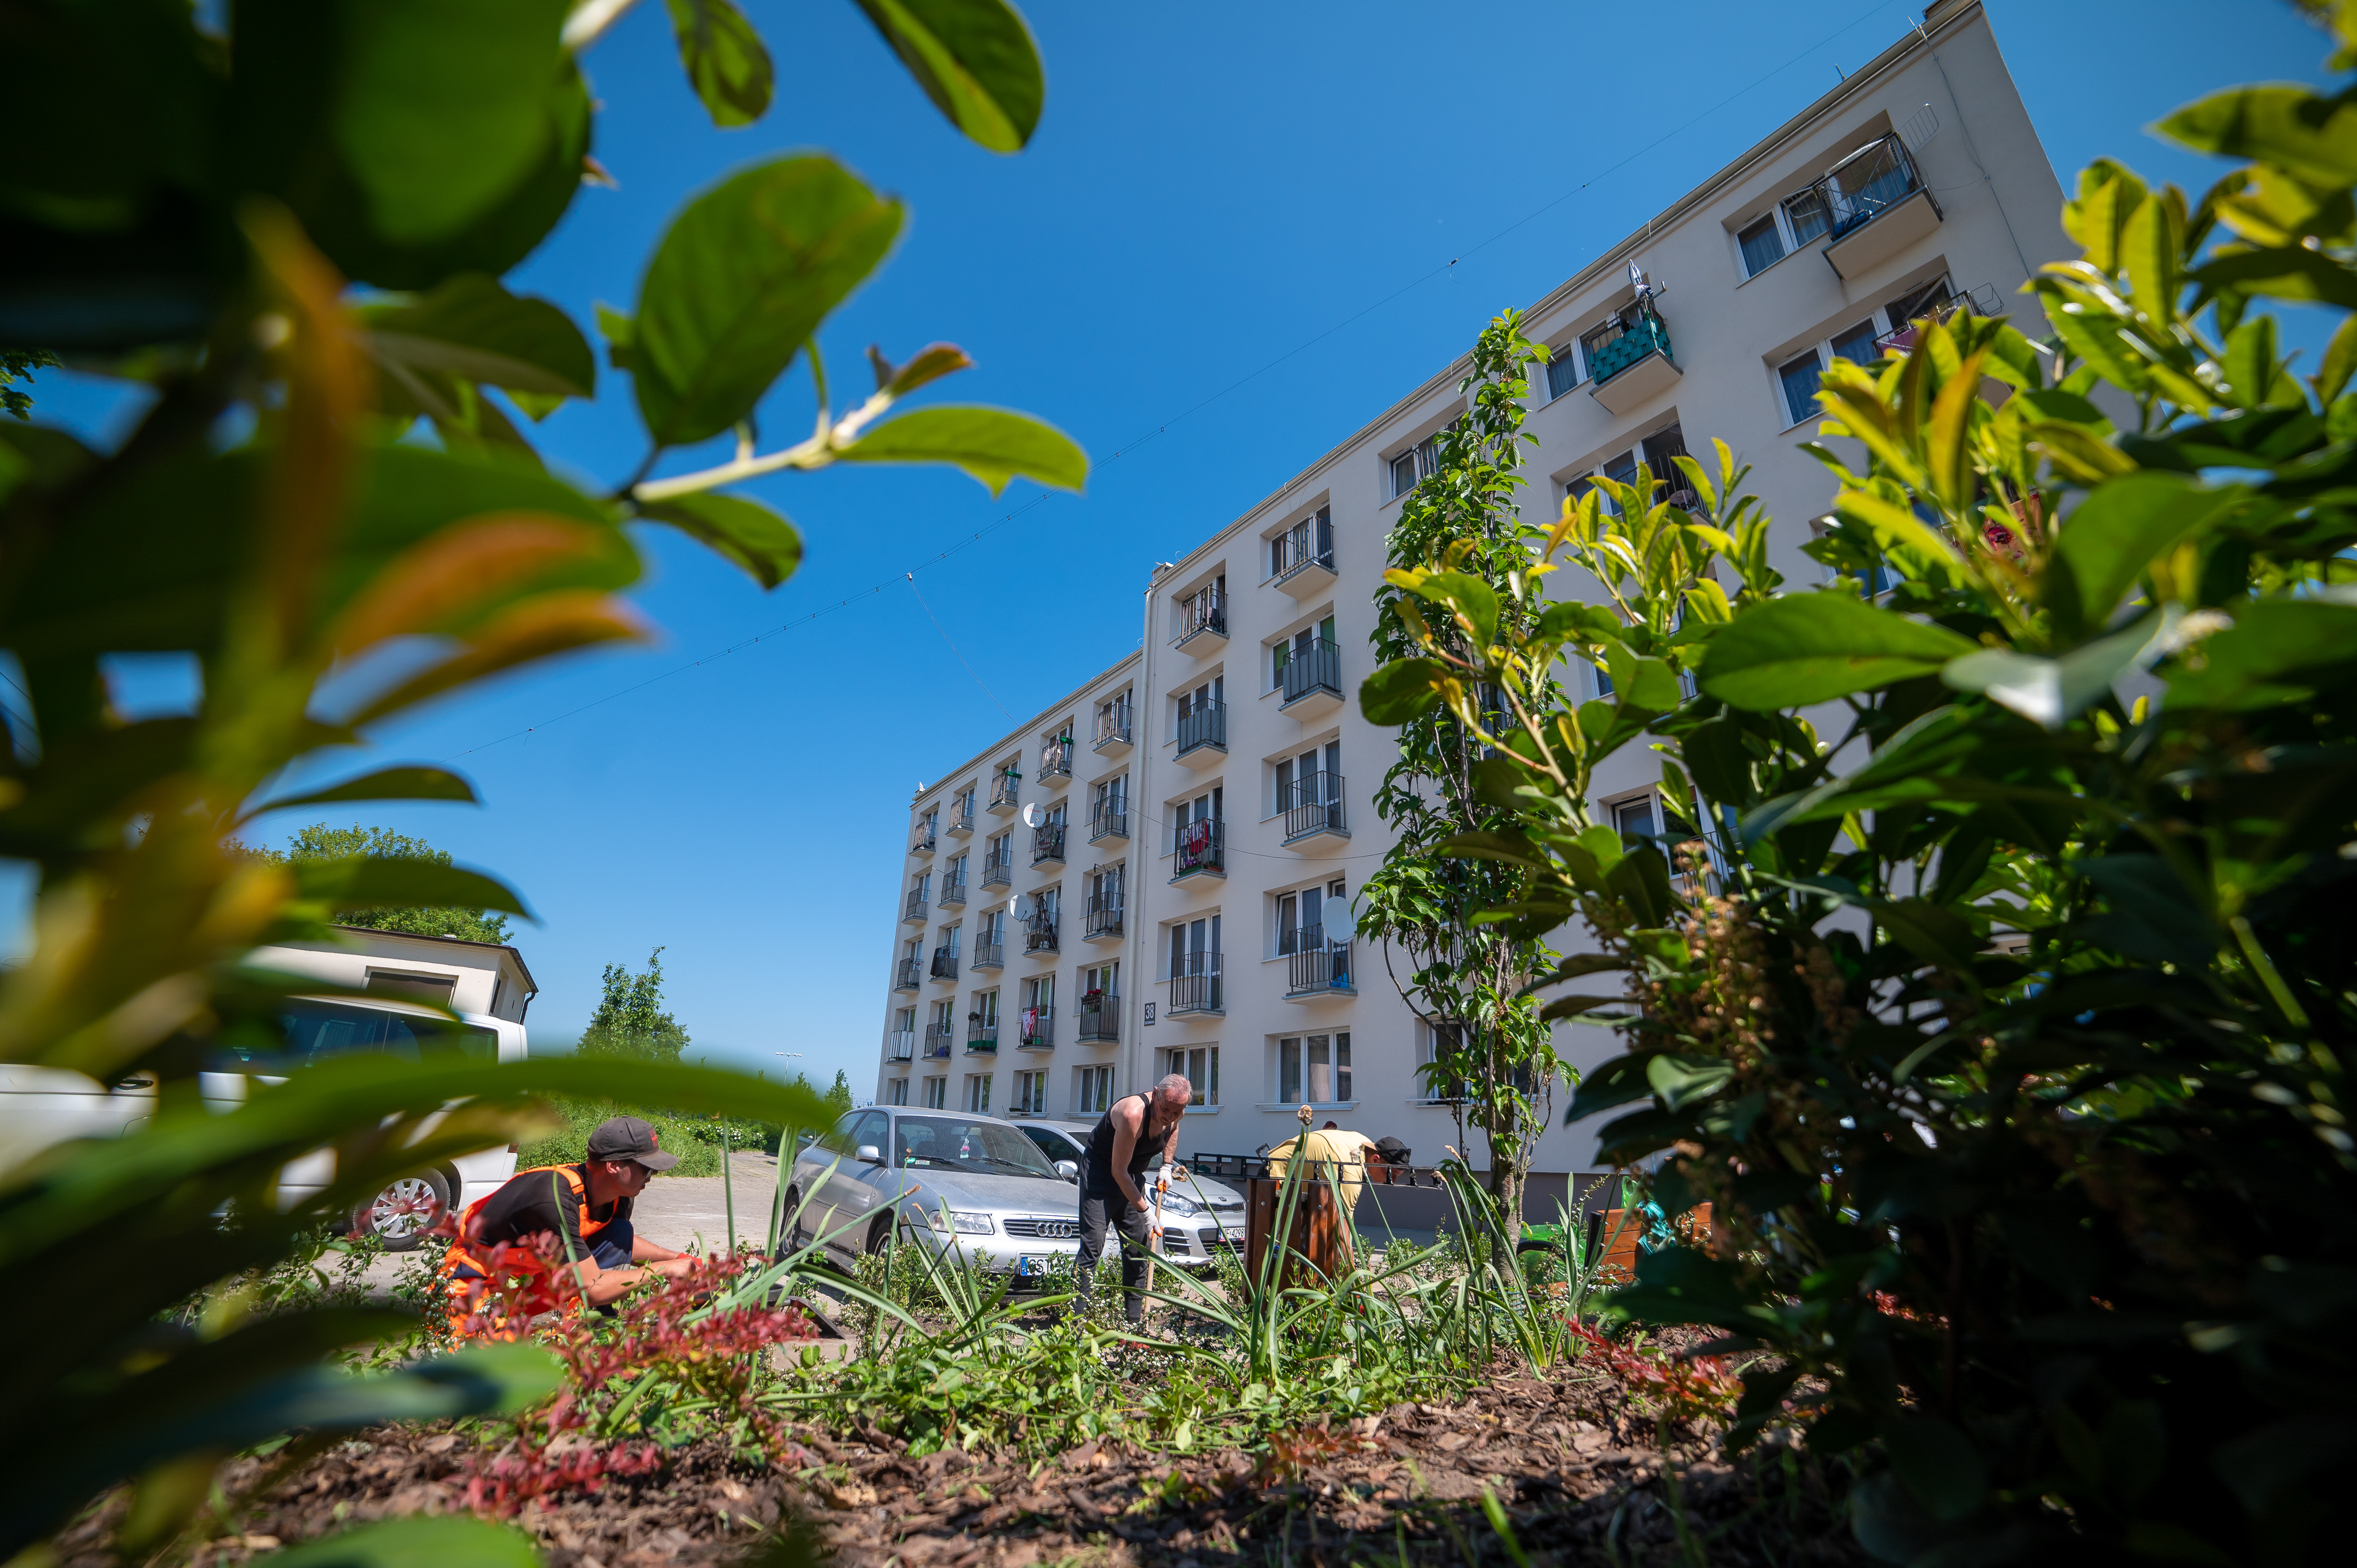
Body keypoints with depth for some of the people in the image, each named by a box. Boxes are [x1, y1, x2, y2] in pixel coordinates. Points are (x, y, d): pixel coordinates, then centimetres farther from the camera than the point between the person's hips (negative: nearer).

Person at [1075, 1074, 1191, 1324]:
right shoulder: (1134, 1114, -34)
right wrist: (1143, 1211, -22)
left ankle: (1134, 1315, 17)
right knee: (1093, 1242, -16)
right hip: (1100, 1171, -7)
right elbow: (1118, 1171, -28)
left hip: (1133, 1176, 7)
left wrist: (1167, 1166, 4)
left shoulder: (1175, 1114, -11)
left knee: (1139, 1244, 6)